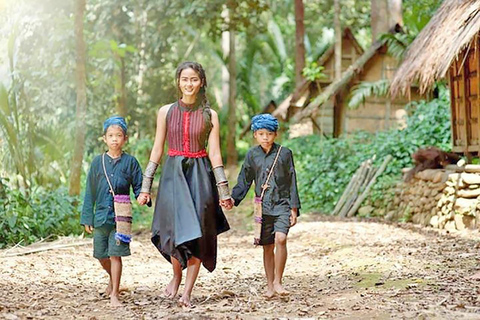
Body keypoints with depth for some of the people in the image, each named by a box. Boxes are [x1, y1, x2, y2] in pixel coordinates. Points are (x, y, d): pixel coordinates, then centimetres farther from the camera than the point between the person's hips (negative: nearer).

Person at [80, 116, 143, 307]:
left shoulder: (130, 162, 1)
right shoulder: (98, 162, 5)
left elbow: (138, 186, 4)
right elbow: (90, 192, 8)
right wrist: (87, 218, 4)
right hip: (100, 216, 3)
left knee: (115, 255, -7)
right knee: (101, 255, 12)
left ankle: (114, 294, 1)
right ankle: (112, 279, 41)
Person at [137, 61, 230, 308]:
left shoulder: (210, 115, 3)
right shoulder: (166, 112, 5)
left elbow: (214, 153, 3)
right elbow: (157, 149, 7)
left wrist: (223, 190, -1)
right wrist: (146, 186, 4)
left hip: (200, 175, 0)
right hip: (173, 173, 0)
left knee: (196, 233, -3)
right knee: (177, 230, -8)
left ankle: (187, 292, 4)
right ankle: (176, 276, 21)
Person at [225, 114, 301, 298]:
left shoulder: (284, 153, 0)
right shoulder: (252, 155, 6)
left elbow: (292, 182, 3)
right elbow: (244, 181, 10)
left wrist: (294, 208, 0)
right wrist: (233, 199, -5)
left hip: (282, 204, -2)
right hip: (263, 206, 2)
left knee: (280, 238, -22)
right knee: (267, 246, 8)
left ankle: (278, 281, -11)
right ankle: (270, 286, 18)